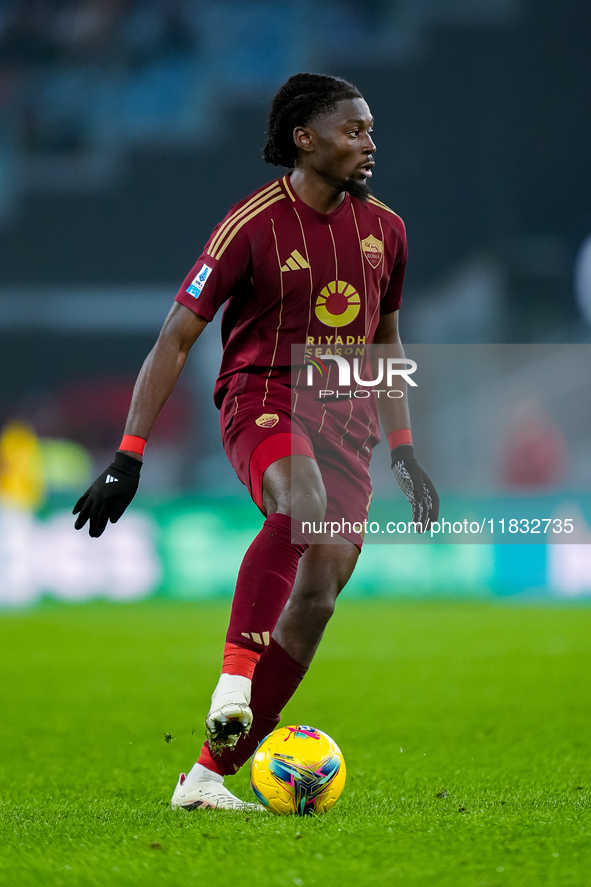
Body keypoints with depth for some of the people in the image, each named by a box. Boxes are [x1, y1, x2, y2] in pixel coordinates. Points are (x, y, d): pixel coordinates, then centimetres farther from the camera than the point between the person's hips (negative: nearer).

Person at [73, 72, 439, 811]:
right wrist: (128, 458, -14)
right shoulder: (253, 226, -9)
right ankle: (235, 676, -36)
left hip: (346, 420, 6)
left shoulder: (384, 229, 9)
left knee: (317, 597, -5)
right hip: (262, 399, -5)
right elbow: (174, 340, -8)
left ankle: (210, 775, 2)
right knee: (302, 506, -40)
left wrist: (404, 451, 19)